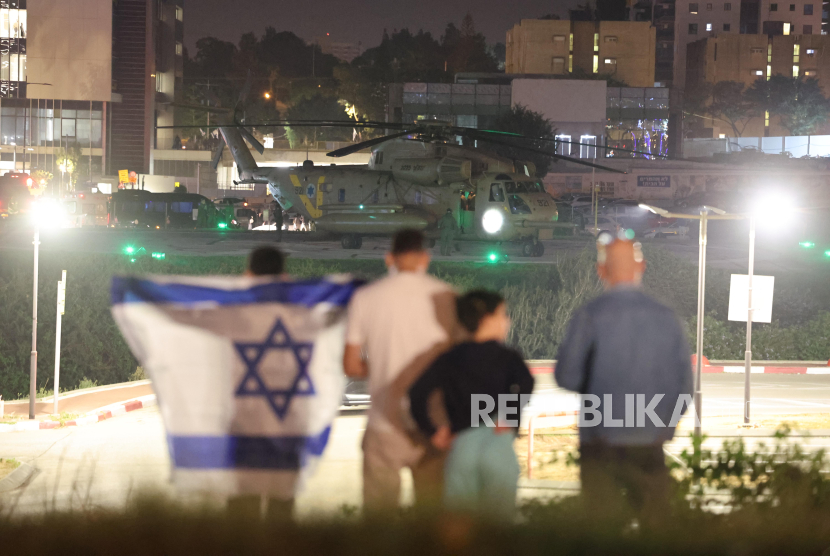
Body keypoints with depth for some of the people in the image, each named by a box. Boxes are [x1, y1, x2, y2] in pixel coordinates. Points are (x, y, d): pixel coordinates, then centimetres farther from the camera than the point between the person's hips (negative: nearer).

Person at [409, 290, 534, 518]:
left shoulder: (449, 359, 16)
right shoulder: (507, 357, 8)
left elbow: (417, 392, 3)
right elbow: (525, 383, -16)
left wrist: (431, 430, 10)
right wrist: (510, 419, -7)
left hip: (461, 445, 3)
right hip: (499, 447, -2)